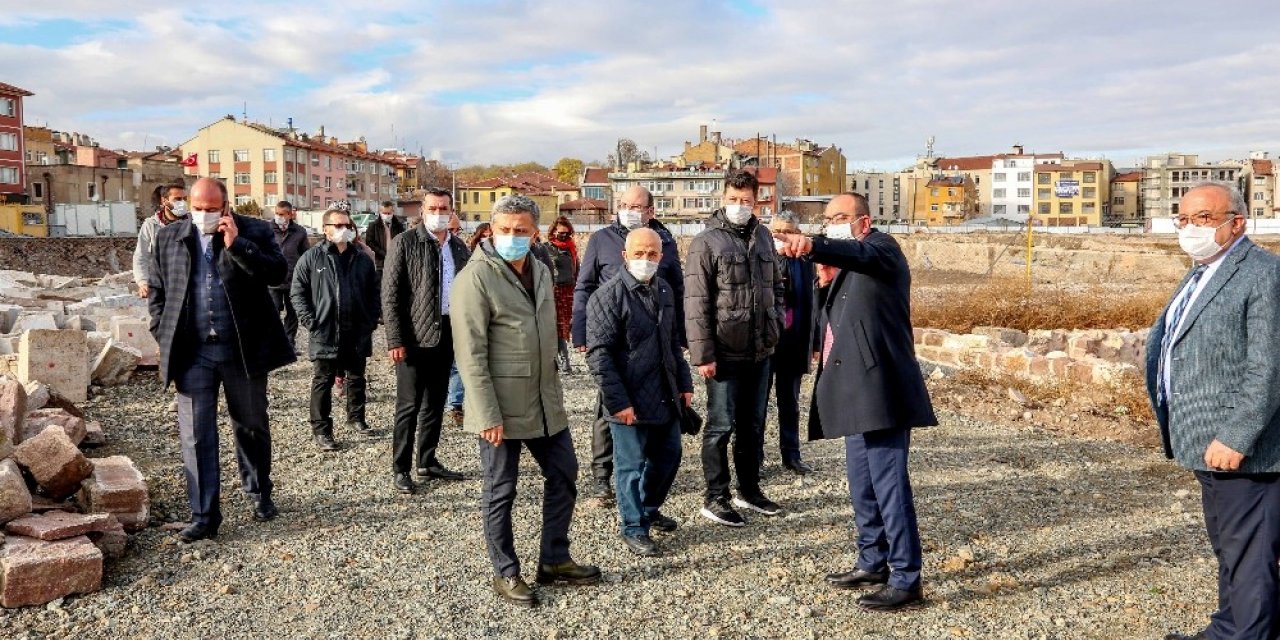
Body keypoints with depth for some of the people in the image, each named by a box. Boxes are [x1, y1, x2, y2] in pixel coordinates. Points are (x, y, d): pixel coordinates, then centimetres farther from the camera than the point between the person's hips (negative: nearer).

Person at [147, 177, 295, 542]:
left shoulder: (254, 231, -2)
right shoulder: (168, 237, 7)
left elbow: (278, 273, -14)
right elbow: (157, 291, 13)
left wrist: (236, 245, -20)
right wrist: (165, 338, 5)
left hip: (244, 350, -1)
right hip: (193, 353, 2)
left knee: (251, 426, 13)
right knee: (196, 436, 0)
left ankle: (258, 492, 34)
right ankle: (204, 516, 6)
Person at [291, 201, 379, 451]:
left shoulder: (363, 259, 7)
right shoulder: (312, 258, -2)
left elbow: (374, 293, 13)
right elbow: (298, 292, 0)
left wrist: (371, 321, 5)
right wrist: (310, 321, -9)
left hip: (357, 334, 3)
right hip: (325, 333, -3)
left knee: (356, 378, 16)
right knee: (323, 381, 3)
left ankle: (356, 417, 34)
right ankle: (321, 430, 10)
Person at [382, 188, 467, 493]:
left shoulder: (459, 248, 11)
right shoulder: (405, 243, -5)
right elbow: (390, 294, -9)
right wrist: (395, 339, -15)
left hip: (447, 334, 5)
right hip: (415, 337, -5)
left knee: (435, 403, 13)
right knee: (409, 406, 0)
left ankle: (427, 461, 25)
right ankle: (401, 469, 10)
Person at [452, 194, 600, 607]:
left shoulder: (540, 271, 9)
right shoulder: (476, 278, -14)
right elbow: (471, 355, -17)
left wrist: (554, 390, 17)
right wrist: (488, 415, -20)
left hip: (545, 403, 8)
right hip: (500, 409, -7)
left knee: (563, 476, 15)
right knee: (500, 492, 6)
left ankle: (554, 560, 31)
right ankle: (505, 573, 23)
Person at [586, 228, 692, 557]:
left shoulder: (664, 290, 10)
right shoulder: (609, 295, -14)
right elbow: (598, 353, -17)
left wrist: (684, 382, 15)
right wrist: (618, 401, -19)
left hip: (665, 397, 7)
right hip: (631, 400, -7)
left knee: (668, 456, 18)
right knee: (631, 466, 4)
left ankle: (649, 509, 41)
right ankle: (634, 529, 21)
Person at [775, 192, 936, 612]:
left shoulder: (880, 247, -5)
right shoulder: (846, 274, 23)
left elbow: (858, 253, -30)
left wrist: (811, 246, -47)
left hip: (880, 390, -10)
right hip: (858, 392, 10)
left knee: (889, 485, -7)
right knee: (862, 486, 17)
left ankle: (906, 580, 1)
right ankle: (873, 564, 29)